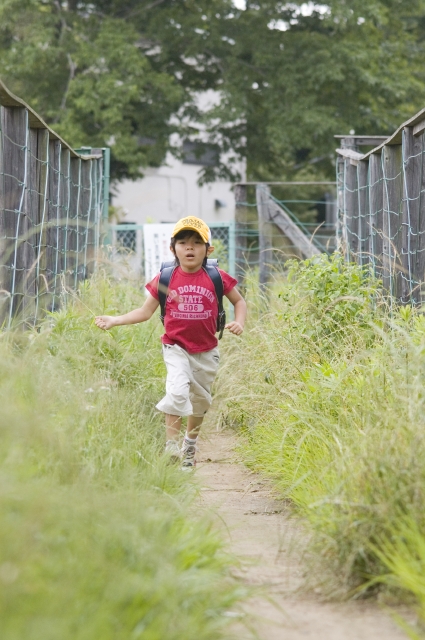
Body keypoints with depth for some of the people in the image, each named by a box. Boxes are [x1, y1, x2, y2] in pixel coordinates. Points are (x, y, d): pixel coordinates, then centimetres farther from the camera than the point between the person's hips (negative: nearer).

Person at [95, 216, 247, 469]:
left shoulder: (217, 278, -6)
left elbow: (239, 301, 8)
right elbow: (146, 312, 1)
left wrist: (239, 322, -12)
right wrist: (114, 320, -7)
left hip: (206, 351, 2)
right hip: (176, 347, -2)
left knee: (200, 401, 16)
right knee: (177, 390, -25)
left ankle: (190, 445, 39)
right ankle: (171, 444, -18)